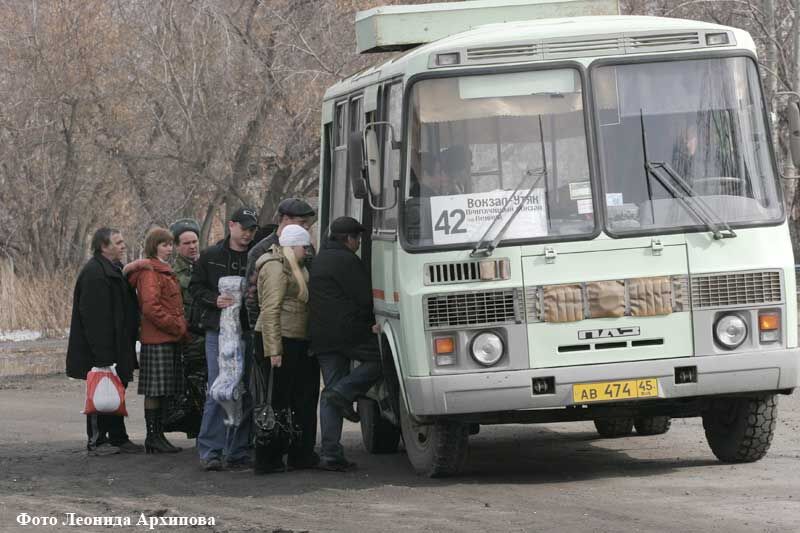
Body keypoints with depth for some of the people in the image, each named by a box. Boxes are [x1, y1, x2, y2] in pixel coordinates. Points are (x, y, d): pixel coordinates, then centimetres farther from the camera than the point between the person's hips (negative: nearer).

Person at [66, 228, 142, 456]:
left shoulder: (115, 270, 17)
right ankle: (96, 441, 1)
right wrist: (102, 351, -26)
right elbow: (93, 315, -22)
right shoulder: (94, 272, -16)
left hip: (117, 349, 10)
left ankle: (118, 438, 18)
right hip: (100, 350, -10)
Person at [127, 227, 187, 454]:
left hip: (168, 339, 10)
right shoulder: (150, 272, -11)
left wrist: (179, 327, 13)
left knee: (161, 391, 10)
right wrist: (177, 327, -15)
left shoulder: (165, 271, 20)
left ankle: (157, 435, 13)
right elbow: (151, 307, -20)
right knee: (154, 391, -6)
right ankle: (153, 437, -5)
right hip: (157, 339, -10)